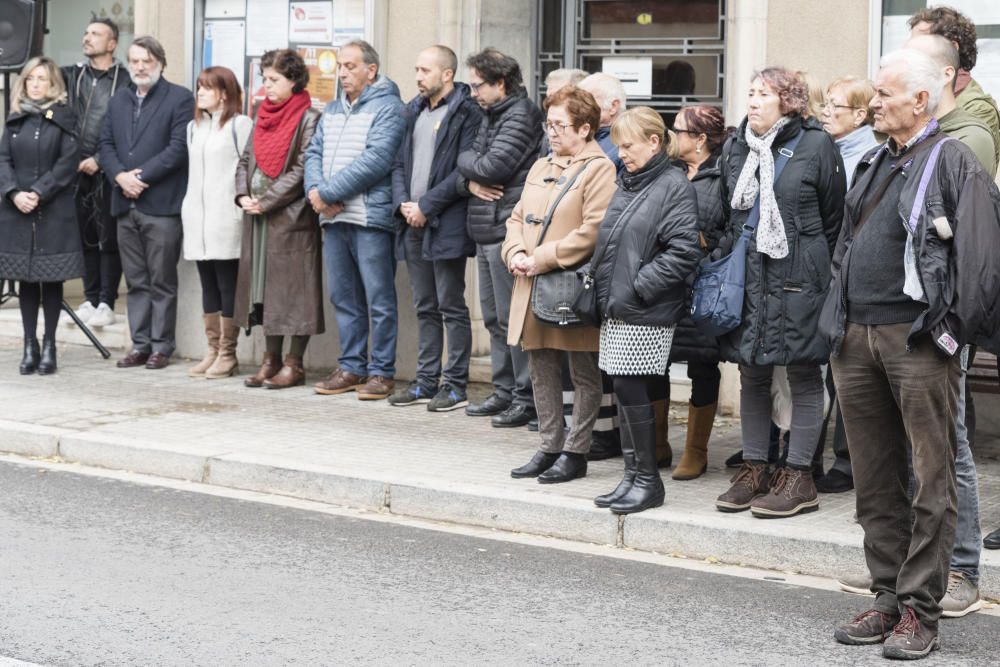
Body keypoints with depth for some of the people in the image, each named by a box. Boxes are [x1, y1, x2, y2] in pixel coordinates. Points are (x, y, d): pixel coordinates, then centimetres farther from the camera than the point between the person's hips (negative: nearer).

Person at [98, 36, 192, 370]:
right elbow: (106, 145, 12)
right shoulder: (118, 101, 18)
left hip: (162, 204, -6)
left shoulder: (180, 98, -1)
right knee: (136, 282, 9)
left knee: (162, 282, 0)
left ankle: (161, 346, 5)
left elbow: (178, 147, -11)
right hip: (125, 204, 6)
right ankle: (140, 345, 14)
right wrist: (120, 176, -7)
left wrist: (142, 177, -14)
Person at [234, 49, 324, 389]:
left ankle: (294, 364, 3)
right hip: (258, 217, 7)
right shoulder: (265, 115, 15)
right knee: (264, 287, 10)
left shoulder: (308, 119, -8)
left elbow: (301, 170, -14)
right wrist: (243, 194, 0)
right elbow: (246, 159, 17)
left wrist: (266, 201, -14)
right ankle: (271, 359, 17)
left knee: (293, 288, -3)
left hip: (291, 217, -7)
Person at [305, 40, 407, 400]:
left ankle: (382, 371, 3)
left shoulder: (387, 108, -5)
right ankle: (352, 367, 19)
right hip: (334, 220, 7)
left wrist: (328, 192, -15)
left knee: (379, 300, -3)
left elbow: (376, 160, -16)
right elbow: (314, 153, 15)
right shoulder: (332, 110, 20)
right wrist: (315, 189, -6)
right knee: (343, 297, 11)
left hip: (371, 218, -7)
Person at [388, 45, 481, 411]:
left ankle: (456, 384, 3)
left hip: (446, 225, -7)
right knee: (425, 308, 12)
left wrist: (426, 206, -14)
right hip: (413, 222, 7)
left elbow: (464, 171, -14)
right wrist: (403, 203, -2)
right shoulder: (414, 111, 17)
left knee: (451, 307, -3)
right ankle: (426, 381, 18)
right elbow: (399, 163, 16)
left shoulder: (466, 113, -7)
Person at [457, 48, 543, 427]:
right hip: (486, 229, 10)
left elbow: (493, 166, -21)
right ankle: (504, 392, 21)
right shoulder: (491, 117, 19)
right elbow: (466, 171, 19)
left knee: (512, 318, -7)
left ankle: (526, 397, -2)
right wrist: (471, 181, -4)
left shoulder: (520, 117, -11)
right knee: (493, 317, 14)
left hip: (506, 229, -10)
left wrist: (466, 160, -1)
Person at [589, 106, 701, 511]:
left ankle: (648, 480, 4)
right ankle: (633, 475, 17)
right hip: (616, 310, 8)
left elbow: (683, 251, -18)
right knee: (625, 393, 10)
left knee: (633, 391, -7)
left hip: (646, 314, -8)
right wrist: (603, 287, 12)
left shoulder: (674, 187, -9)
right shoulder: (626, 185, 16)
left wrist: (637, 286, -17)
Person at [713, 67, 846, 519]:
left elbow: (833, 216, -1)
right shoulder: (735, 147, 10)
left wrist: (815, 266, 0)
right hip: (746, 276, 5)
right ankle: (754, 469, 19)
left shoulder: (816, 146, -5)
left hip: (798, 277, -5)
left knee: (803, 374, 1)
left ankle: (799, 475, 6)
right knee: (752, 374, 10)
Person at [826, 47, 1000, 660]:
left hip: (917, 339, -7)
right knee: (875, 479, 11)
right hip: (856, 336, 8)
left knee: (931, 478, -2)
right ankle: (889, 597, 19)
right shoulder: (874, 165, 18)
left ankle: (920, 610, 1)